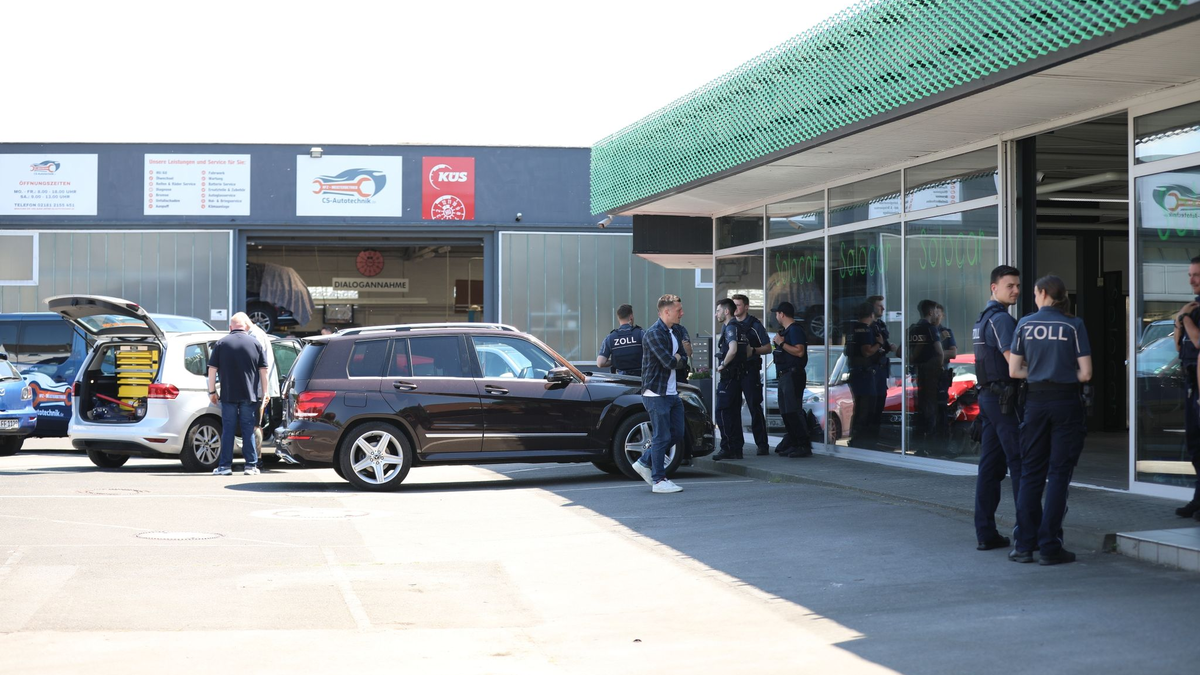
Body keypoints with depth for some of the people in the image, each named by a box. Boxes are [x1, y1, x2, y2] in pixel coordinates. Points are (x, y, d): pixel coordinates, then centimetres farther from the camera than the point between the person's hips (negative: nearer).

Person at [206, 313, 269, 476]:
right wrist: (264, 392, 10)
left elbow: (212, 369, 0)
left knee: (228, 430, 5)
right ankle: (251, 465, 3)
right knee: (248, 429, 5)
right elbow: (263, 370, 4)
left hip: (228, 395, -1)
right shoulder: (255, 343, 4)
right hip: (250, 395, 1)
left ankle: (225, 465, 4)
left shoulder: (221, 343, 1)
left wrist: (212, 391, 6)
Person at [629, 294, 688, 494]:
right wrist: (677, 358, -3)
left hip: (672, 393, 9)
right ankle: (659, 481, 3)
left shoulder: (673, 332, 15)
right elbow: (669, 362, -24)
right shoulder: (654, 333, -16)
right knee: (662, 437, -5)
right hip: (656, 393, -9)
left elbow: (683, 361, 14)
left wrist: (676, 359, -7)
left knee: (676, 434, 11)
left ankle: (644, 463, 24)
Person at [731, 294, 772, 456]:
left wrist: (753, 350, -18)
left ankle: (762, 444, -3)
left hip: (750, 371, -6)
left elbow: (768, 348, -1)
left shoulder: (754, 325, -2)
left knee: (755, 408, -6)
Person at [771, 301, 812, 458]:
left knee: (793, 412, -13)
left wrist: (782, 343, -20)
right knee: (786, 412, 12)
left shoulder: (795, 330, -13)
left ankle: (804, 446, -13)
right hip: (784, 375, 11)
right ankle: (793, 444, 17)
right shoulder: (786, 330, 20)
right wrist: (777, 343, 13)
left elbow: (799, 351, -24)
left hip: (793, 375, -11)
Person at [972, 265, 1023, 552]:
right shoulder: (1001, 318, -13)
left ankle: (985, 533, 8)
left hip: (987, 396, 10)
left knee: (990, 467, 8)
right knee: (1020, 463, -7)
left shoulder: (982, 319, 19)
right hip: (1005, 399, -10)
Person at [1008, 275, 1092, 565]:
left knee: (1031, 473, 9)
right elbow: (1085, 374, -7)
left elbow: (1014, 371, 2)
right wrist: (1066, 376, 11)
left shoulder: (1025, 324, 2)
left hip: (1036, 401, 2)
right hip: (1066, 401, -2)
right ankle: (1049, 547, 0)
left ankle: (1024, 545, 9)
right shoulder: (1073, 325, -4)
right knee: (1058, 473, 2)